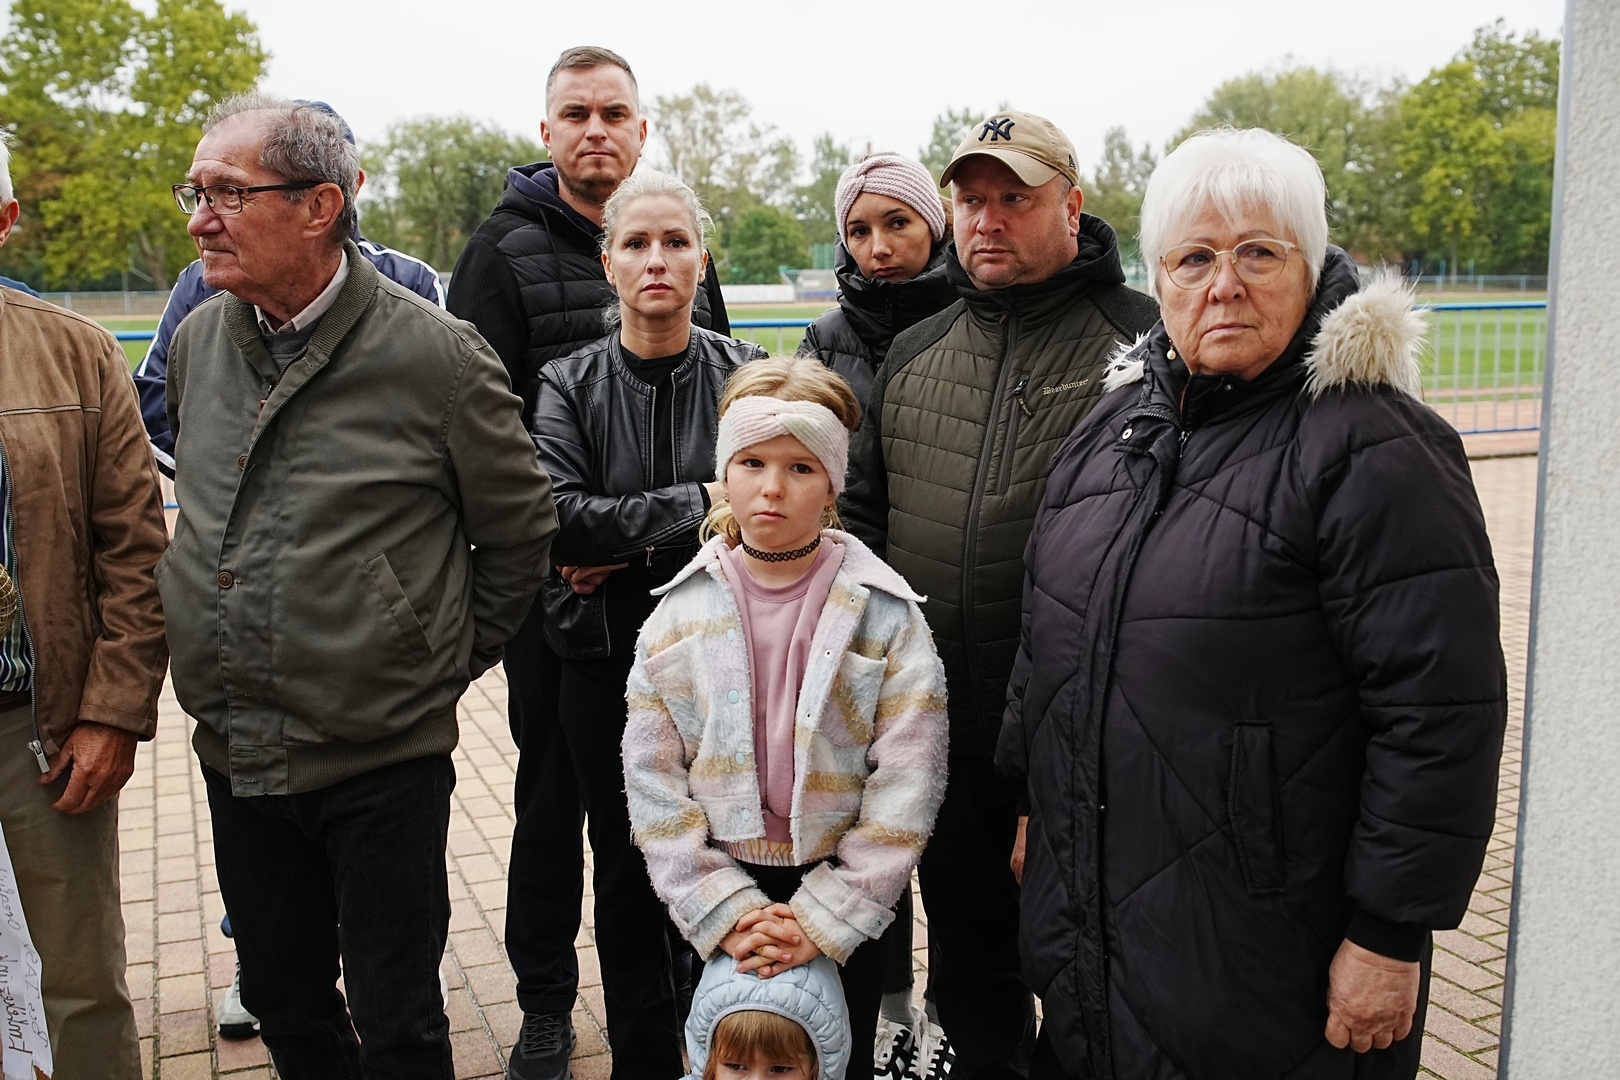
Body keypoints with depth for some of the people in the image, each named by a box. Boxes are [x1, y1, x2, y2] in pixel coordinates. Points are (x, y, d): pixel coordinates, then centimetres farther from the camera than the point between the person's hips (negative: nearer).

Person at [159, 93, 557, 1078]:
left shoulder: (434, 355, -14)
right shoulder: (199, 342, 4)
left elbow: (519, 529, -3)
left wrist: (445, 661, 2)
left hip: (383, 757, -5)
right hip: (234, 754, 6)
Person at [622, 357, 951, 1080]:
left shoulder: (885, 614, -10)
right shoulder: (680, 615, -4)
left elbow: (907, 784, -13)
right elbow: (652, 781, -5)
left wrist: (822, 920, -17)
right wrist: (725, 911, -12)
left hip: (844, 899, -1)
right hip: (719, 894, 1)